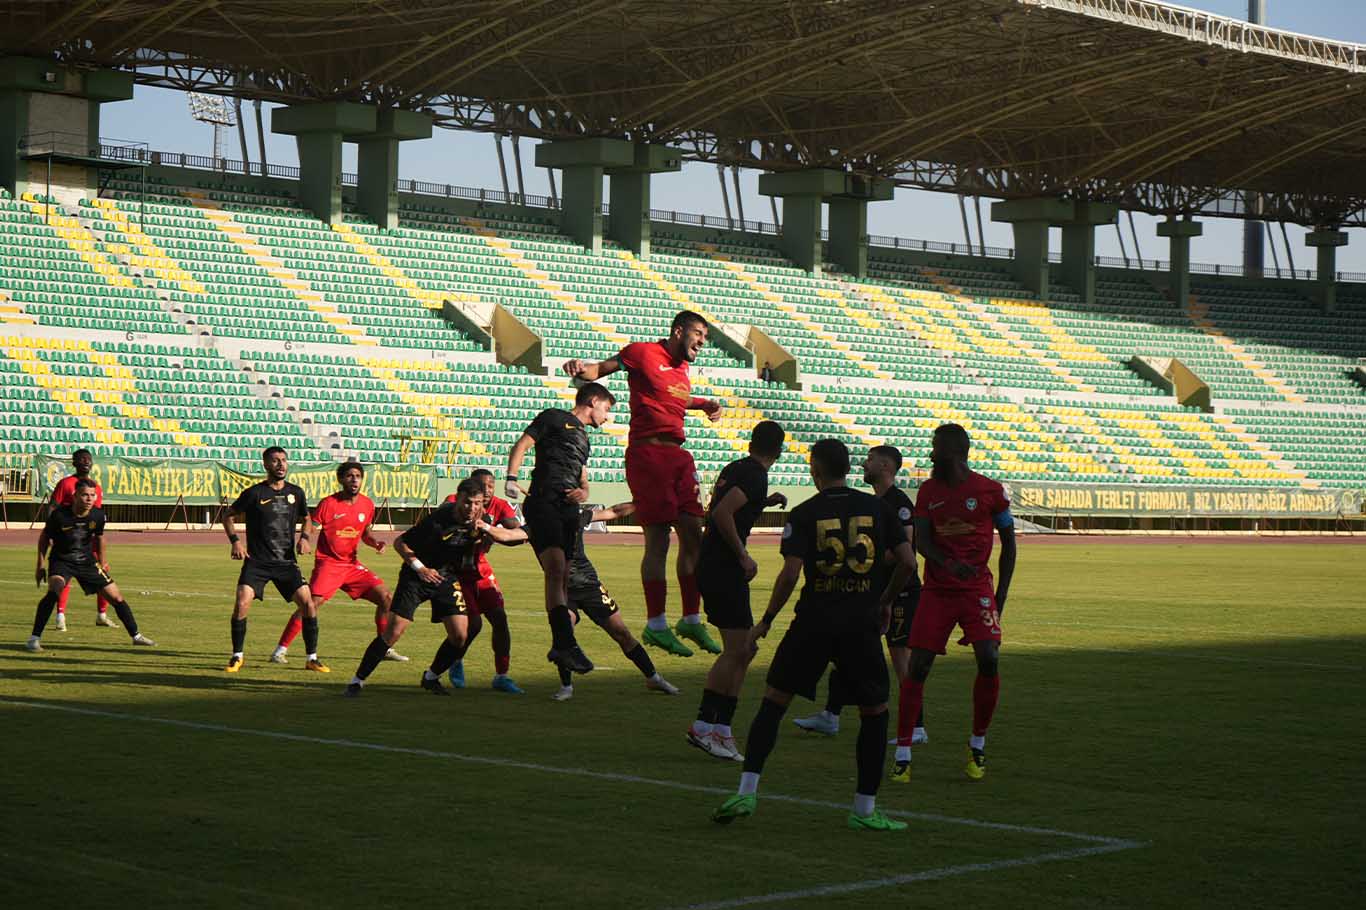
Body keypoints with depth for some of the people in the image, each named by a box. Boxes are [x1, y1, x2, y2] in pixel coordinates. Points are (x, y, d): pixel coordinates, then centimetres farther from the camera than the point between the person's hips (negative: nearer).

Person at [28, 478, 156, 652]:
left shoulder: (98, 515, -11)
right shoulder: (59, 515, -20)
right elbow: (44, 537, -4)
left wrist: (102, 563, 20)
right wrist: (40, 566, -2)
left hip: (87, 561, 4)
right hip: (61, 560, -4)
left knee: (116, 597, 3)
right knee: (54, 590, -34)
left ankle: (136, 636, 22)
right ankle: (34, 638, -26)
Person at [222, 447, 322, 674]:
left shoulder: (296, 493, 6)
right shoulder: (254, 492, -5)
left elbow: (306, 519, 22)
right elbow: (228, 516, 5)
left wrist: (304, 537, 2)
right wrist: (235, 540, -9)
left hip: (286, 561, 3)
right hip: (257, 561, -3)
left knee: (308, 604, -7)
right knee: (242, 604, -18)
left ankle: (312, 659, 7)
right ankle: (237, 657, 2)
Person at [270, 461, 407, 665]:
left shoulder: (367, 504, 5)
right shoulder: (328, 503, -10)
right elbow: (309, 529, -7)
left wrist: (375, 543, -2)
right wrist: (304, 541, -29)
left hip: (352, 564, 5)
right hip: (328, 563, -5)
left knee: (385, 596, -2)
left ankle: (385, 649, 12)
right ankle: (280, 650, -10)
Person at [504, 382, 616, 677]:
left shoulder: (582, 437, 31)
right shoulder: (554, 418, 9)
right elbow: (522, 445, 1)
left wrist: (583, 493, 5)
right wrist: (511, 479, -14)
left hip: (569, 508, 8)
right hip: (544, 503, -8)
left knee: (564, 578, 4)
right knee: (556, 569, -21)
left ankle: (561, 646, 7)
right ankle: (565, 643, -31)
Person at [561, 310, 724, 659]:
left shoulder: (682, 367, 20)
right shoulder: (643, 353, -3)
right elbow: (600, 370, -2)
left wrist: (704, 404, 28)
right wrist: (582, 368, -23)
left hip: (677, 455, 8)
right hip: (647, 453, -8)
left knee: (693, 536, 7)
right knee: (658, 540, -8)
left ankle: (691, 620, 17)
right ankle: (656, 625, -2)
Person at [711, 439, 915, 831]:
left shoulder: (803, 514, -2)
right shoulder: (876, 507, 5)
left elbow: (790, 574, -11)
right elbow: (907, 561, 2)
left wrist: (765, 622, 0)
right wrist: (886, 602, 18)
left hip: (814, 620, -1)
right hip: (861, 622, 1)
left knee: (773, 702, 10)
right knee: (875, 712, 13)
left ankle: (747, 792, 2)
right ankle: (865, 809, 11)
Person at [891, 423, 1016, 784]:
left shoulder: (990, 490, -3)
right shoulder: (928, 490, 4)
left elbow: (1008, 542, 5)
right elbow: (921, 541, -4)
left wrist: (1001, 594, 1)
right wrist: (948, 563, -25)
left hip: (977, 589, -2)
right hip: (937, 590, 2)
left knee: (988, 660, -16)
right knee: (918, 667, -5)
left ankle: (978, 746, 4)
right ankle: (902, 755, -1)